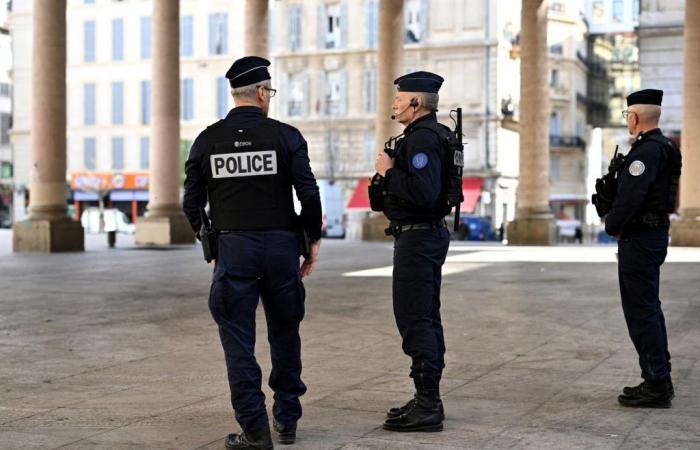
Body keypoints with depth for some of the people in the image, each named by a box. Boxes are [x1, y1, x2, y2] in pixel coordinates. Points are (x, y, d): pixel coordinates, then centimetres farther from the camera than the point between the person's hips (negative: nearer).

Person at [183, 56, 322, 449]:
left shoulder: (207, 140, 2)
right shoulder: (286, 136, -3)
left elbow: (192, 204, 5)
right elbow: (309, 194, -7)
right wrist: (314, 240, 6)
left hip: (232, 248, 0)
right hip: (281, 246, 0)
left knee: (238, 339, 3)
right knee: (285, 334, 16)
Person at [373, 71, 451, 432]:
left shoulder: (422, 137, -18)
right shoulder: (433, 133, 15)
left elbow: (424, 190, -29)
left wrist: (388, 173, -18)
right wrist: (392, 174, 11)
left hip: (417, 237, -11)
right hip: (430, 235, 11)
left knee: (414, 320, -9)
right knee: (427, 318, 13)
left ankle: (427, 407, -7)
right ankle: (428, 399, 20)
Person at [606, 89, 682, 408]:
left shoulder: (647, 149, -19)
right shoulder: (663, 147, 14)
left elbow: (631, 196, -24)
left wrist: (612, 226, -11)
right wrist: (619, 224, 12)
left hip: (639, 238, -10)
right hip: (654, 234, 10)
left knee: (641, 312, -6)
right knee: (649, 309, 16)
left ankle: (656, 386, -3)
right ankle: (660, 380, 23)